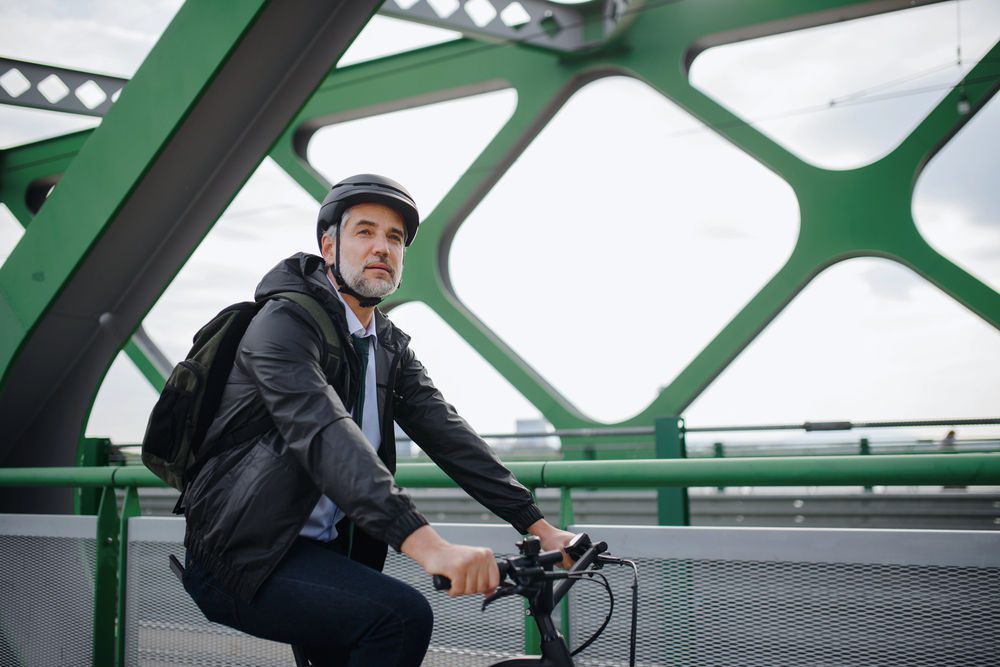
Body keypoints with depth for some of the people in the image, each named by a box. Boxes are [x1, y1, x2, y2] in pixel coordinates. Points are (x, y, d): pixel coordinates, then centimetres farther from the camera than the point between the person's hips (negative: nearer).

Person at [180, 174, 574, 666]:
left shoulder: (391, 348, 12)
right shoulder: (284, 323, -14)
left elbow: (446, 433, 2)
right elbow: (324, 433, -30)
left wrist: (538, 525, -11)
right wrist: (426, 544, -43)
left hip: (323, 552, 8)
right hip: (245, 559, -8)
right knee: (403, 617, -26)